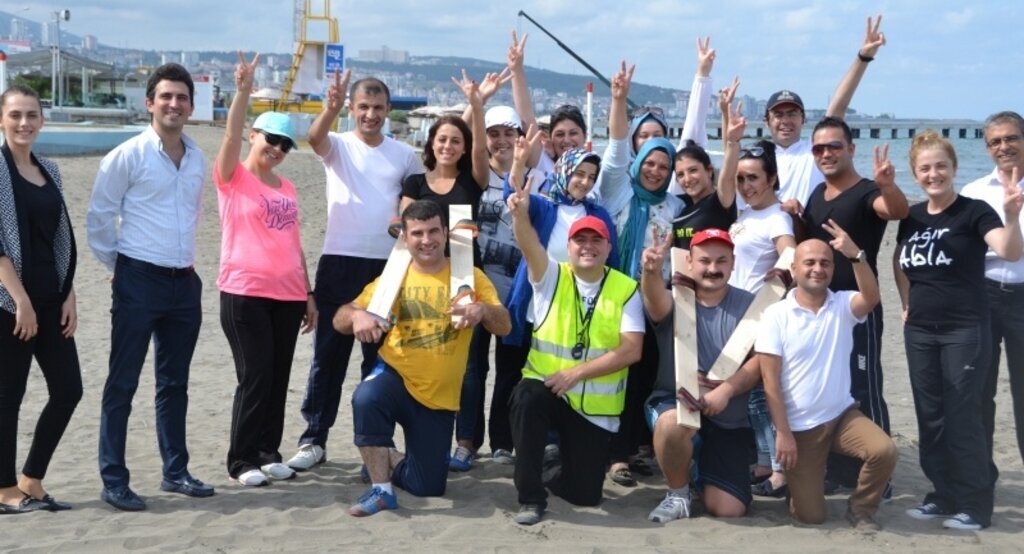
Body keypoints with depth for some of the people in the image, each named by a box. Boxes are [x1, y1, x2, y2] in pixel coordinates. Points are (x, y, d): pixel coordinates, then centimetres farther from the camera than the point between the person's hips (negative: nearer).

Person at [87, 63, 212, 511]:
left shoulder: (197, 160, 9)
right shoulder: (127, 156, -9)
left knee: (174, 382, 13)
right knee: (123, 383, 0)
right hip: (139, 281, -6)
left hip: (185, 282, 6)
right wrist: (118, 265, 0)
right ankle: (114, 481, 5)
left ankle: (175, 471, 23)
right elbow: (98, 217, -4)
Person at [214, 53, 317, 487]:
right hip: (244, 293, -6)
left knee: (278, 378, 8)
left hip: (287, 295, 6)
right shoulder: (233, 178, 0)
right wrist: (243, 89, -30)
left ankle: (268, 453, 19)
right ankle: (242, 460, 6)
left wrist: (308, 294, 17)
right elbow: (232, 136, -19)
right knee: (255, 377, -5)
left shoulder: (287, 188, 15)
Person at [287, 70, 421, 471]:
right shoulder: (338, 145, 1)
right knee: (328, 354, 2)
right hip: (339, 262, -2)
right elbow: (315, 138, -23)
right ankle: (314, 439, 10)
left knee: (380, 356, 8)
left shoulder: (404, 155, 7)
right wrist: (331, 107, -43)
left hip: (387, 265, 2)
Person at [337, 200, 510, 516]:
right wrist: (357, 315, -26)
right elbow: (340, 320, -1)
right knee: (366, 399, -37)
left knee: (428, 487, 3)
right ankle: (381, 488, -21)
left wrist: (482, 309, -29)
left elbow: (504, 326, -6)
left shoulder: (469, 275, 1)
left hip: (439, 397, 1)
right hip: (395, 377, -1)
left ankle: (386, 461, 35)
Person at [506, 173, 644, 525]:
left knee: (585, 493, 0)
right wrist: (521, 214, -45)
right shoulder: (551, 277, -2)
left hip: (596, 405, 1)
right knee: (526, 398, -36)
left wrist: (578, 371, -20)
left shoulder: (625, 289, -2)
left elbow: (631, 351, -11)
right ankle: (531, 496, -19)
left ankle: (554, 476, 39)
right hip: (547, 387, 0)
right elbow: (530, 245, -23)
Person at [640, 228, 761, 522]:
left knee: (727, 510, -5)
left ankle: (705, 464, 31)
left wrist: (725, 390, -24)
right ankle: (678, 493, -8)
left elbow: (760, 360, -6)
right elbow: (656, 301, -30)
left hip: (730, 419, 2)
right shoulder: (676, 301, -5)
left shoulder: (748, 305, 0)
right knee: (673, 423, -39)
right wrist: (652, 272, -53)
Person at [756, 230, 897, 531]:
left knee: (885, 451, -26)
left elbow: (872, 298, -26)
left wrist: (856, 255, -41)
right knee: (811, 515, -2)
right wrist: (783, 433, -14)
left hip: (842, 414, 3)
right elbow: (770, 380, -10)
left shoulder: (843, 305, -1)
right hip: (799, 426, -2)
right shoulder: (776, 315, -9)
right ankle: (796, 477, 33)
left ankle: (860, 507, 3)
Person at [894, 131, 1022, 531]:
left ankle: (975, 506, 8)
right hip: (919, 332, 6)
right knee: (930, 418, 11)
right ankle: (944, 496, 23)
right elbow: (900, 262, 25)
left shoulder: (974, 212, -9)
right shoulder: (912, 217, 8)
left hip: (965, 330, -6)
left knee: (962, 418, -3)